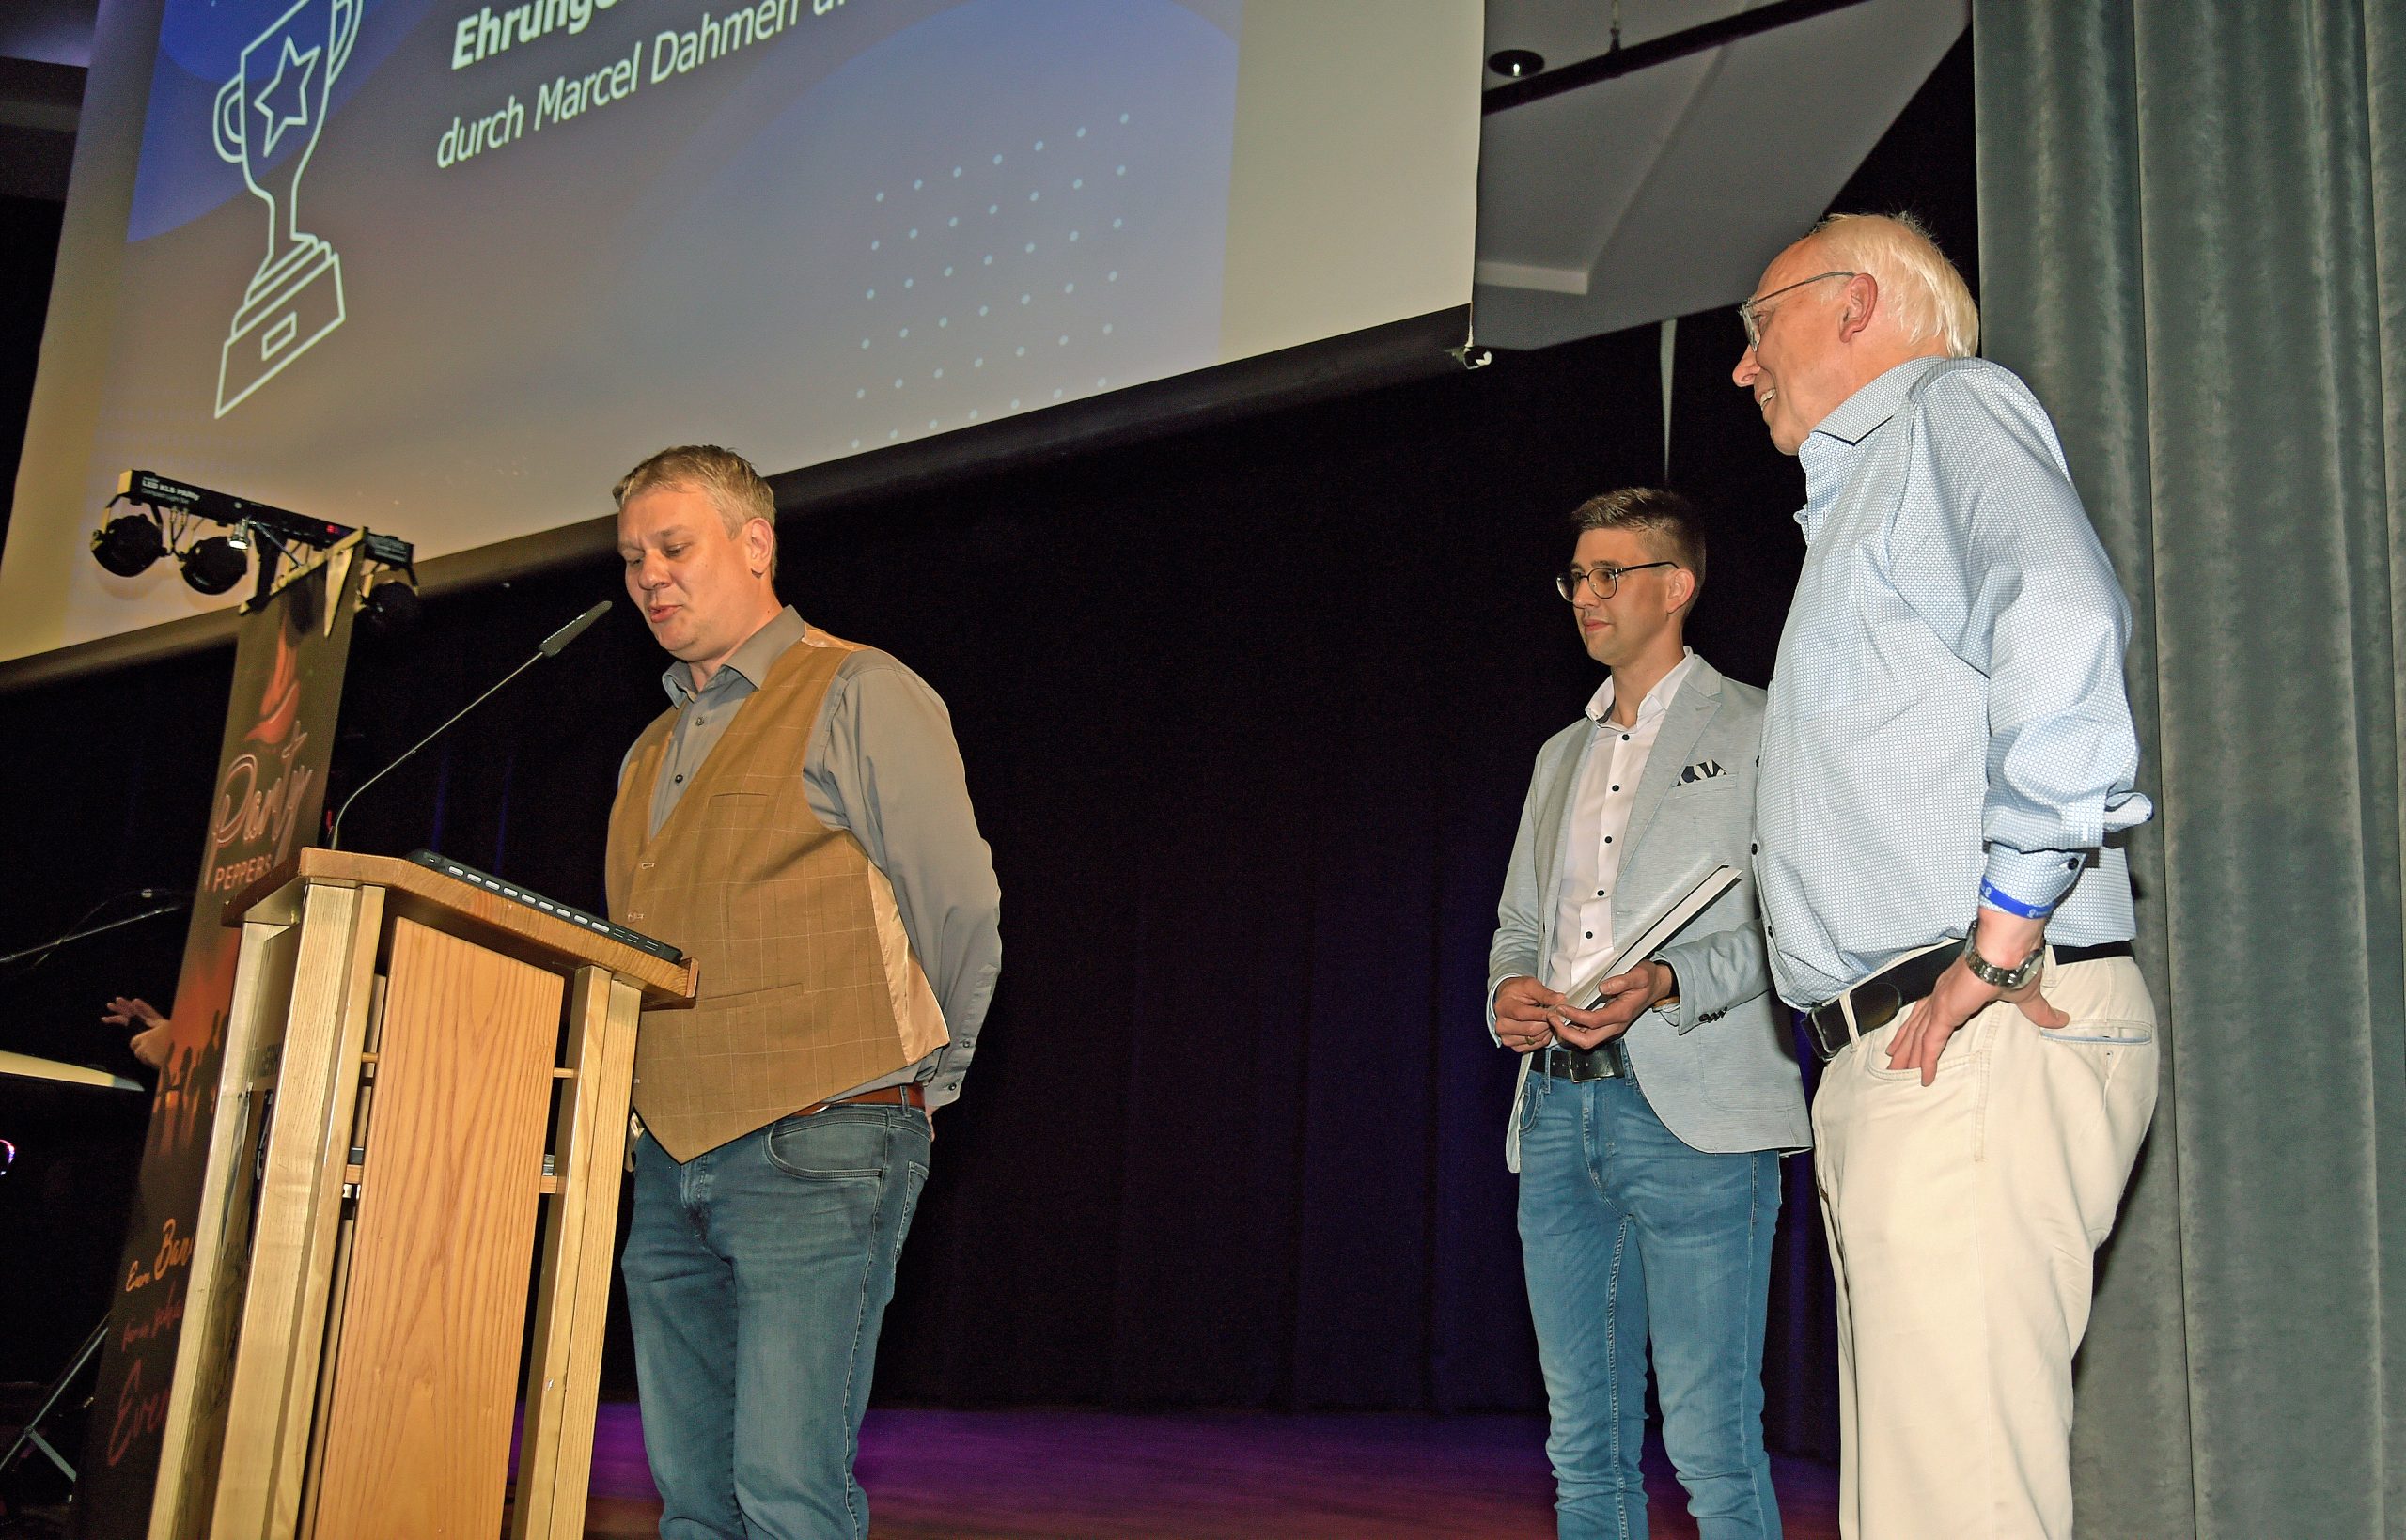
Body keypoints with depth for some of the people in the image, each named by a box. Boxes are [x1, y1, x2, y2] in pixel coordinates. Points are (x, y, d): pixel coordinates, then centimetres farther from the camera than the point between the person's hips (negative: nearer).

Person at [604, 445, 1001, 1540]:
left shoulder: (858, 697, -2)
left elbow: (960, 910, -5)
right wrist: (669, 1090, 15)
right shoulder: (652, 752, 22)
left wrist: (912, 1076, 3)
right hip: (672, 1165, 8)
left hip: (814, 1156, -7)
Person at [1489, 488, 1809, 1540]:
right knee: (1584, 1450, 9)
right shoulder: (1563, 756, 24)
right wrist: (1508, 994, 3)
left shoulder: (1756, 729, 4)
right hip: (1557, 1110, 6)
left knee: (1713, 1448, -7)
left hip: (1693, 1117, -6)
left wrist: (1667, 982, -19)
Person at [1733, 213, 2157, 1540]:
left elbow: (2062, 619, -20)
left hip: (1975, 1043, -10)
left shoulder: (1950, 406, 1)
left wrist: (2000, 935, -22)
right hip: (1888, 1059, 10)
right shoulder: (1859, 501, 30)